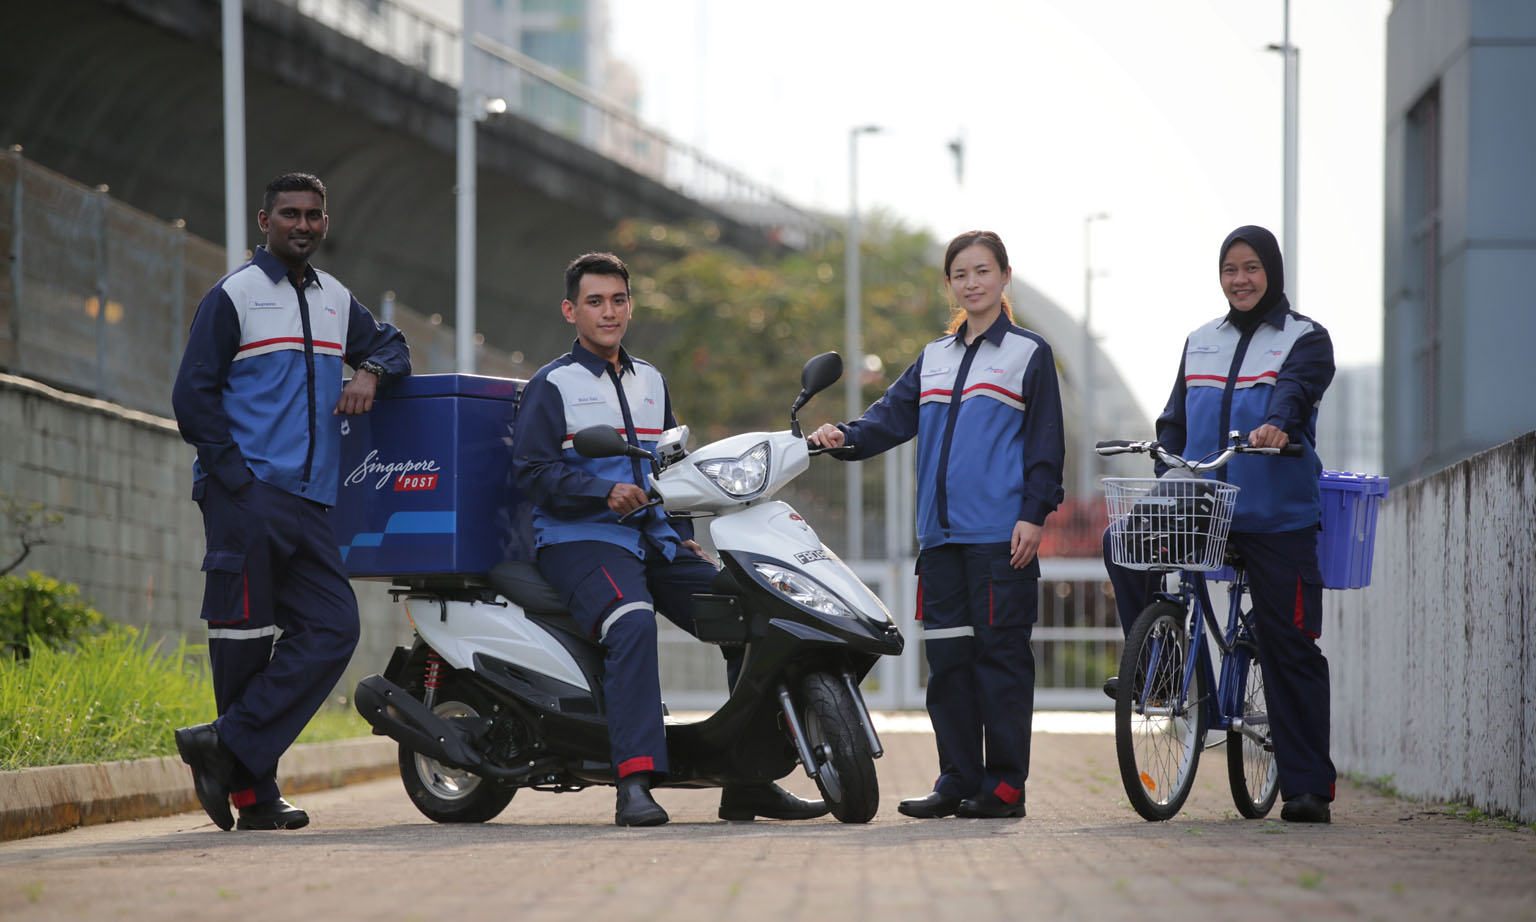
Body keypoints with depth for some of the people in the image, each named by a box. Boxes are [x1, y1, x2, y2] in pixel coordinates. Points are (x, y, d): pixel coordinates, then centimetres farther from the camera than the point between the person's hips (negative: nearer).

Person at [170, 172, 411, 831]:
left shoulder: (337, 300, 19)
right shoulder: (233, 296, 1)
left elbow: (389, 345, 32)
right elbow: (193, 395, -3)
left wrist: (370, 370, 6)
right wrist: (237, 477, -12)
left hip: (308, 504, 6)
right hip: (245, 497, -6)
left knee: (332, 628, -7)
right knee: (245, 636, -6)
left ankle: (227, 745, -10)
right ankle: (254, 793, -3)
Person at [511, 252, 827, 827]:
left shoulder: (651, 383, 22)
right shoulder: (552, 386, 1)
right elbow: (531, 471, -9)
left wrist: (683, 536, 15)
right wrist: (605, 491, -21)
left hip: (654, 540, 7)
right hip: (579, 540, -7)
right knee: (632, 623, -36)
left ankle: (749, 782, -1)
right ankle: (634, 784, -44)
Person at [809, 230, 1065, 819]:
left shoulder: (1029, 355, 4)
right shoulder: (934, 359, 19)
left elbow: (1045, 444, 0)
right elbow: (894, 415, 10)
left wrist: (1034, 514, -9)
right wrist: (847, 438, -9)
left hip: (1002, 535, -5)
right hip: (941, 532, 5)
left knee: (1000, 653, -6)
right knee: (947, 657, 5)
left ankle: (1005, 785, -3)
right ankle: (958, 780, 11)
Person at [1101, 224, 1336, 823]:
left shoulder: (1305, 339, 4)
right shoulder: (1200, 343, 19)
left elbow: (1298, 388, -18)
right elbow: (1176, 420, 17)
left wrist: (1278, 423, -40)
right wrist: (1165, 477, -1)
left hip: (1278, 516, -4)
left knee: (1289, 648, -5)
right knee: (1125, 541, -20)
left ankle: (1308, 788, -2)